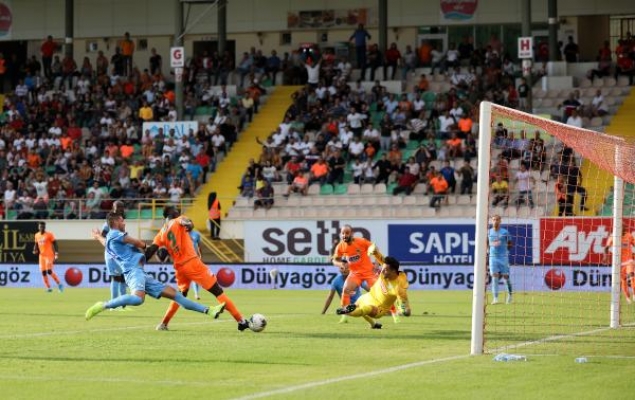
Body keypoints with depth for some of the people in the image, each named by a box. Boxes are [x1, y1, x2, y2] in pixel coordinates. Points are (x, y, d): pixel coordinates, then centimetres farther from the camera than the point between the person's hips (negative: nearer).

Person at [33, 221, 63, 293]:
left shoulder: (49, 235, -6)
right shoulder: (37, 235, 9)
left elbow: (55, 244, -6)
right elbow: (36, 244, 21)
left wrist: (56, 254, -15)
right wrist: (35, 250, 0)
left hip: (49, 255, -6)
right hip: (42, 256, 6)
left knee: (49, 271, -16)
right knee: (43, 272, 1)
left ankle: (59, 284, -2)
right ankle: (48, 288, 8)